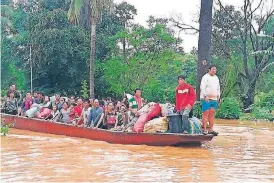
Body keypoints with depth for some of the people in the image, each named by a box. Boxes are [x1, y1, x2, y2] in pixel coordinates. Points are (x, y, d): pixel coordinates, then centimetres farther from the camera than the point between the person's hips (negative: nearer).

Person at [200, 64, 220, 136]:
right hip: (206, 99, -7)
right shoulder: (205, 77, -4)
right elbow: (202, 87, -13)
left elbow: (218, 88, 26)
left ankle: (211, 130, 7)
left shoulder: (216, 78, 19)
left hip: (214, 99, 7)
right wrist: (205, 96, -20)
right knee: (206, 113, -6)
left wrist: (218, 96, 16)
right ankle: (204, 129, -6)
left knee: (212, 114, 5)